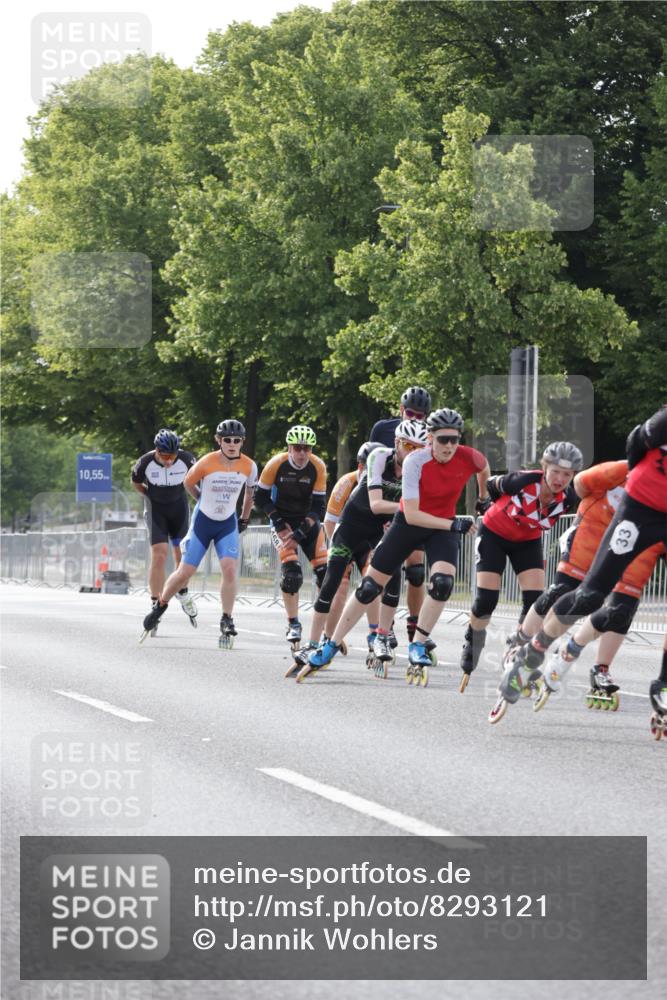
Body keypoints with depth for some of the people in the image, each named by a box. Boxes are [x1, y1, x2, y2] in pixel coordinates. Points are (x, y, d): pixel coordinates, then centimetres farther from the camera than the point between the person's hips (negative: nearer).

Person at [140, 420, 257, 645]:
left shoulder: (249, 466, -11)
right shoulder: (206, 463, -20)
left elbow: (250, 491, 10)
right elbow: (188, 483, 0)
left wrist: (244, 519, 15)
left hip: (228, 525, 1)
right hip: (202, 522, -1)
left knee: (229, 569, -18)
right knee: (185, 572, 1)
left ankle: (227, 622, -9)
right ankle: (160, 606, 26)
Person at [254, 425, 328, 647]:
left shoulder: (318, 467, -14)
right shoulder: (276, 465, -17)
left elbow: (318, 506, -12)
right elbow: (261, 499, -7)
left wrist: (301, 532, -22)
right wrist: (279, 523, -16)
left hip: (307, 521, 2)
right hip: (282, 520, -2)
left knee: (325, 570, -8)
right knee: (291, 571, -20)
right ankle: (293, 625, -8)